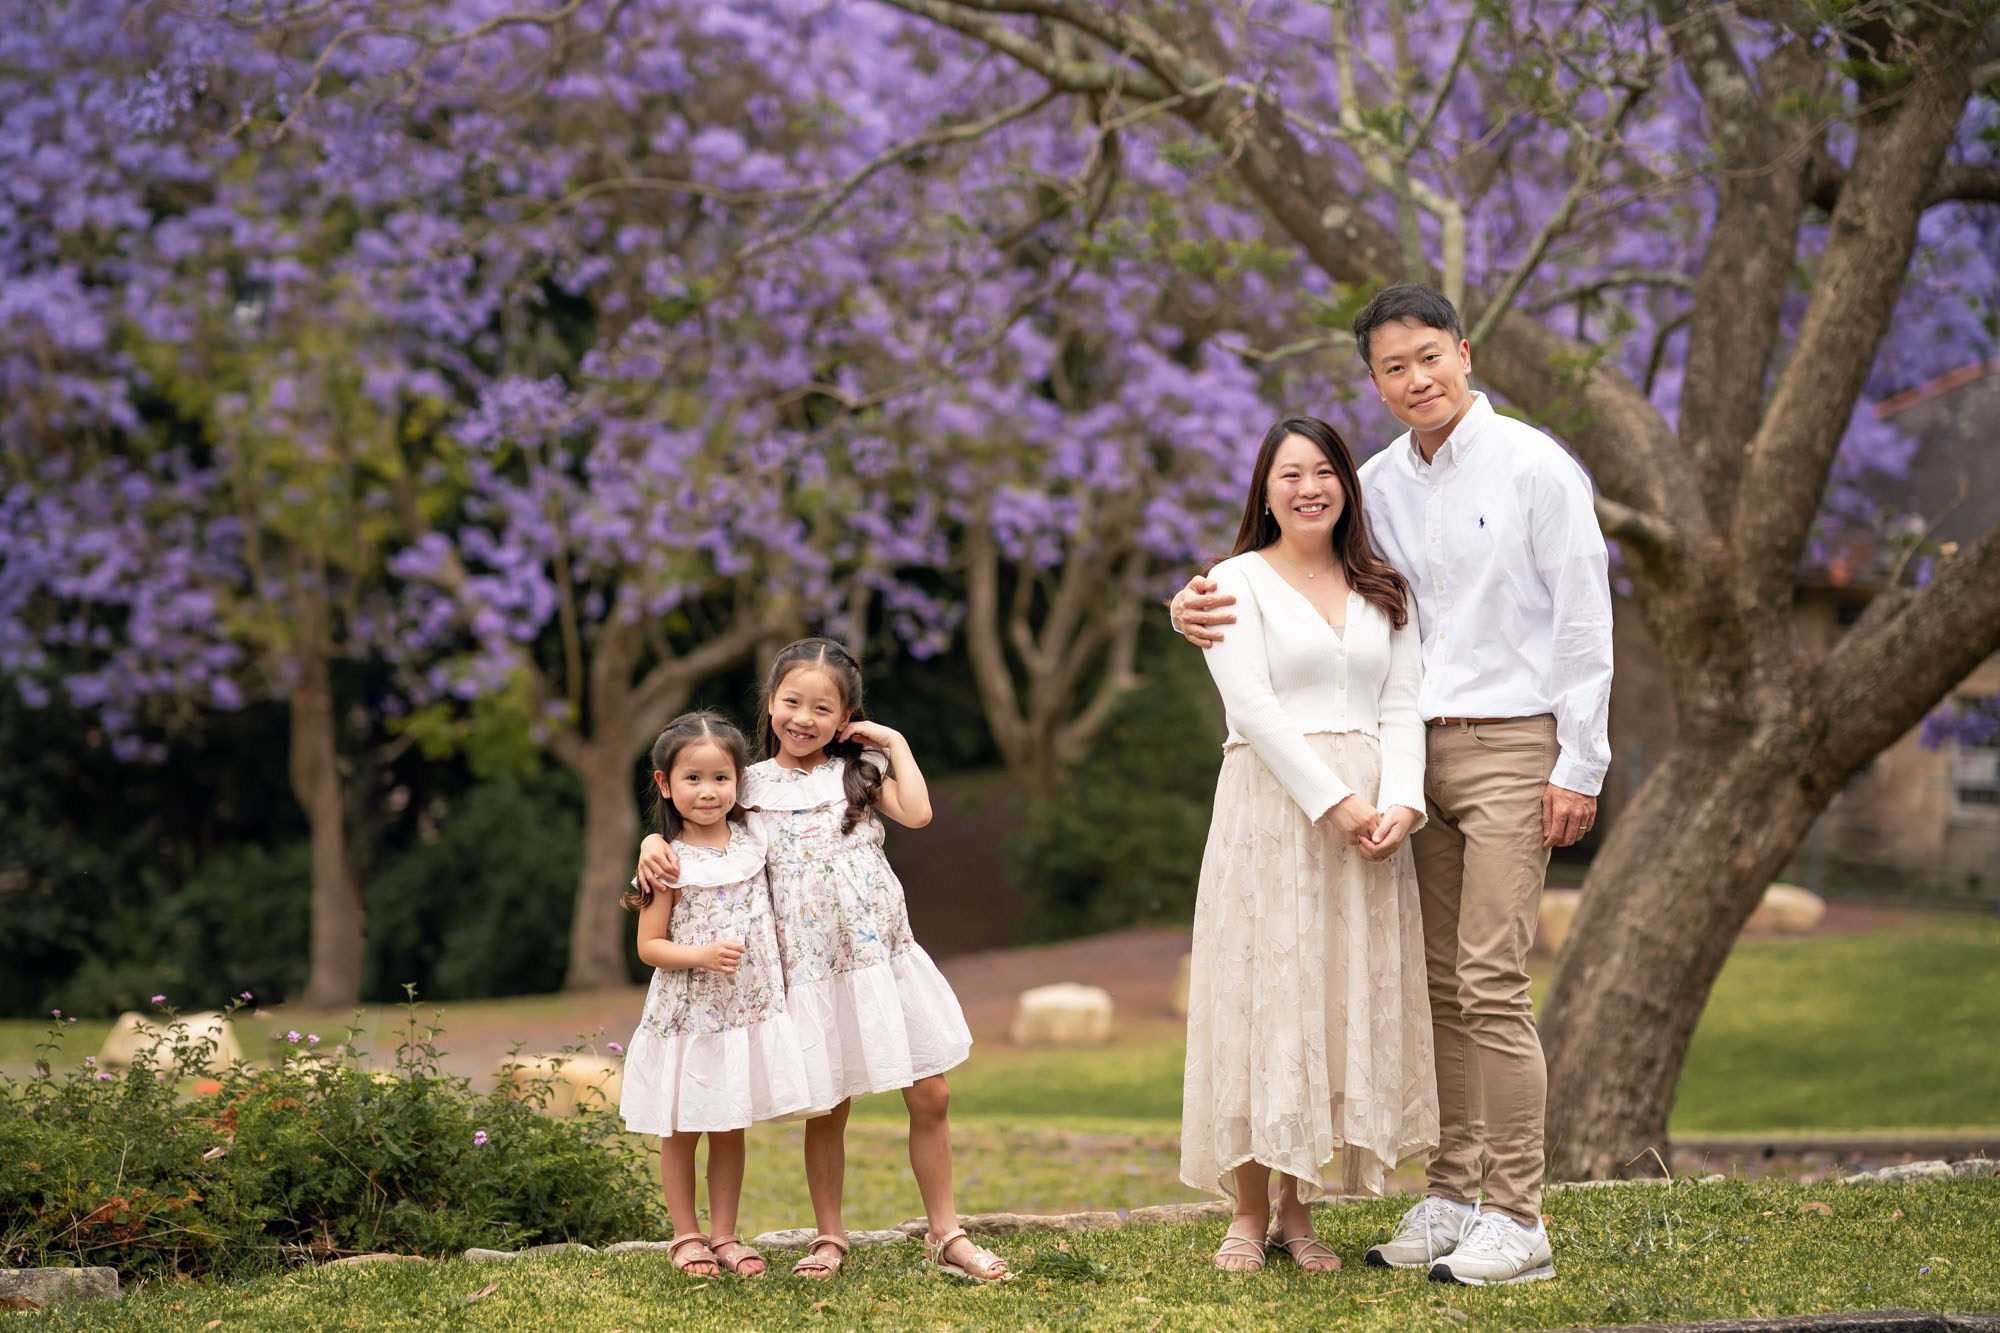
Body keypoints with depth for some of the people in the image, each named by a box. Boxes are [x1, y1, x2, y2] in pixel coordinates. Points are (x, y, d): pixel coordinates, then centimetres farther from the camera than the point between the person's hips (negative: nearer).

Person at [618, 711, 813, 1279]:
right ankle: (687, 1237, 19)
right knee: (681, 1132, 8)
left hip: (748, 1012, 3)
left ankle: (724, 1234, 21)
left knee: (730, 1130, 12)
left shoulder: (755, 836, 0)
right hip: (687, 1014, -3)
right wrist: (703, 955, -24)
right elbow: (649, 945, -10)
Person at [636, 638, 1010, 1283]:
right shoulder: (753, 784, 4)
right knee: (826, 1109, 5)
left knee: (930, 1095, 1)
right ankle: (829, 1240, 19)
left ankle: (946, 1235, 10)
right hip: (809, 968, -1)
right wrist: (654, 841, -11)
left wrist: (894, 742, -2)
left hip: (883, 955, 1)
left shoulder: (860, 771, 6)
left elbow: (917, 813, -9)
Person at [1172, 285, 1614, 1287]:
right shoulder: (1378, 485, 11)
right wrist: (1203, 611, -3)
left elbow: (1584, 621, -6)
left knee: (1490, 985, -11)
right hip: (1418, 752, 6)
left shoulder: (1534, 467, -5)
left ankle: (1517, 1221, -8)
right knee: (1435, 985, 7)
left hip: (1510, 748, -6)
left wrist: (1580, 769, -10)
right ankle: (1452, 1198, 14)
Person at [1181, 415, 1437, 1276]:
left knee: (1348, 1002, 2)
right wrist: (1335, 801, -16)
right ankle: (1248, 1214, 3)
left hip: (1369, 811, 4)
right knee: (1264, 997, -4)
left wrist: (1401, 802, -10)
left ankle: (1298, 1212, 10)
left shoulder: (1383, 592, 15)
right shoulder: (1238, 582, 2)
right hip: (1272, 808, -4)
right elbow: (1253, 707, -8)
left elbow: (1402, 708, 8)